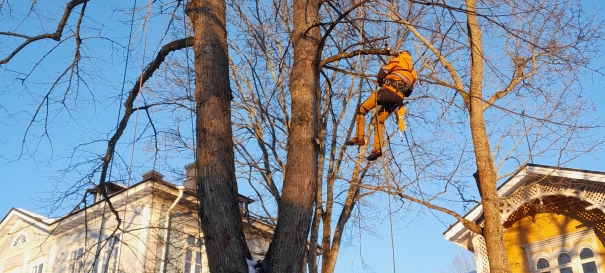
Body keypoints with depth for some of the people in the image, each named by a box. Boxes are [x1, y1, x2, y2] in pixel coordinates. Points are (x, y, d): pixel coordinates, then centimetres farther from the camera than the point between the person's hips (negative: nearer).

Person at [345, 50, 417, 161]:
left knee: (361, 109, 1)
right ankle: (377, 148, -2)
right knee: (379, 121, 14)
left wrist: (380, 83, 20)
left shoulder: (398, 61, 13)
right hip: (399, 99, 6)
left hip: (388, 91, -6)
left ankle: (359, 138, -13)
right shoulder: (413, 73, 30)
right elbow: (408, 92, 25)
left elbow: (382, 73, 2)